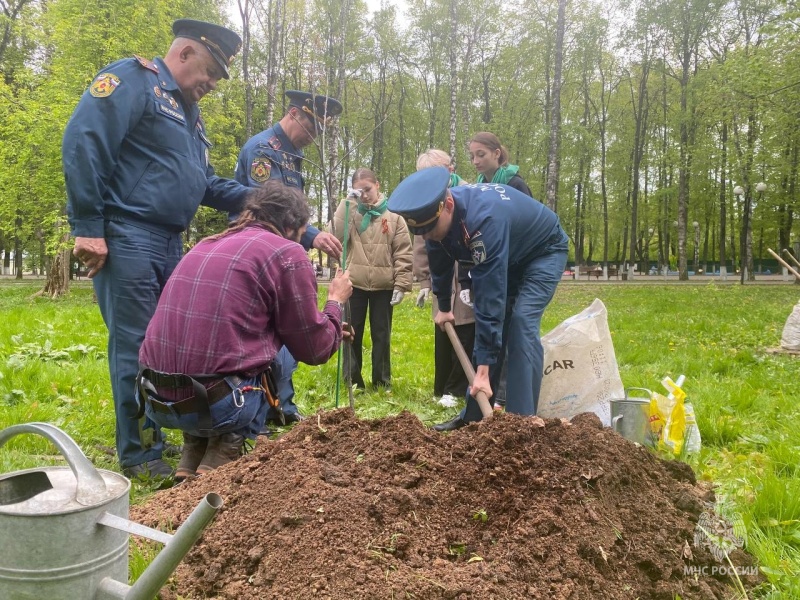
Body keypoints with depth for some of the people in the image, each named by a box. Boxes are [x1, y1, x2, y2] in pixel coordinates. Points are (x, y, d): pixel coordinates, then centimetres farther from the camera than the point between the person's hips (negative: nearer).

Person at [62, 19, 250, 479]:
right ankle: (140, 454, 5)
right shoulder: (133, 79, -6)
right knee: (136, 347, -5)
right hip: (126, 239, -9)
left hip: (170, 245, 9)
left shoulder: (189, 114, 22)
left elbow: (204, 182, 23)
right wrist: (88, 227, -20)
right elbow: (82, 143, -17)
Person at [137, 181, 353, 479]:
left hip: (156, 399, 7)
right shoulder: (287, 253, -3)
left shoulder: (207, 245, 18)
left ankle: (192, 459, 17)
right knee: (284, 351, 17)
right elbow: (314, 350, 4)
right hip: (217, 403, -6)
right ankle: (223, 454, 6)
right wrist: (336, 302, 22)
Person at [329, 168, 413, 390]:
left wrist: (401, 285, -7)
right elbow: (337, 236, -13)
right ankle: (352, 380, 19)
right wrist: (348, 203, -12)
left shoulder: (393, 216, 1)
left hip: (383, 286, -1)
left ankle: (382, 381, 19)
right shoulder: (350, 213, 6)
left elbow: (403, 254, -1)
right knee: (351, 333, 7)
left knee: (381, 334, 8)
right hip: (354, 284, 1)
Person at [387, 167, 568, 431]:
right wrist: (444, 307, 18)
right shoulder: (437, 215, -18)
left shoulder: (484, 218, -42)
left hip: (544, 251, -7)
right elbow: (440, 264, 5)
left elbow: (490, 296, -42)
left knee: (521, 324, -22)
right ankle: (473, 416, 9)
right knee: (491, 328, 1)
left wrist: (484, 368, -40)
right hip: (508, 256, 7)